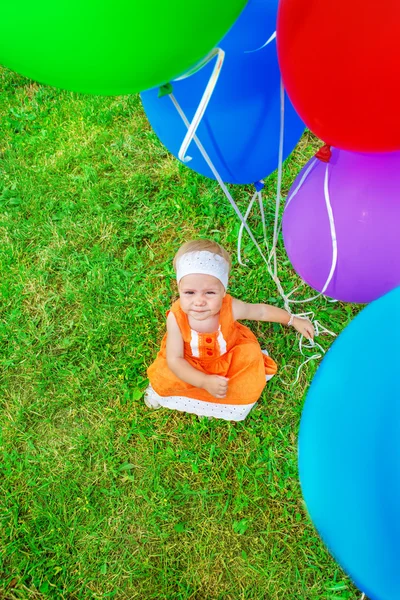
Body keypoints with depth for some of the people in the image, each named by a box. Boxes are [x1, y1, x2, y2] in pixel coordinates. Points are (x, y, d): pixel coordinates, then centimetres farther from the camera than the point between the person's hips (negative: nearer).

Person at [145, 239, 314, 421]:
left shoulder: (231, 308, -33)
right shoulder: (176, 317, -35)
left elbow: (261, 311, -11)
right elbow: (174, 359, -28)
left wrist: (293, 320, 0)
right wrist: (205, 381, -40)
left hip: (228, 357, 1)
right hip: (191, 364, -1)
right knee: (165, 377, -17)